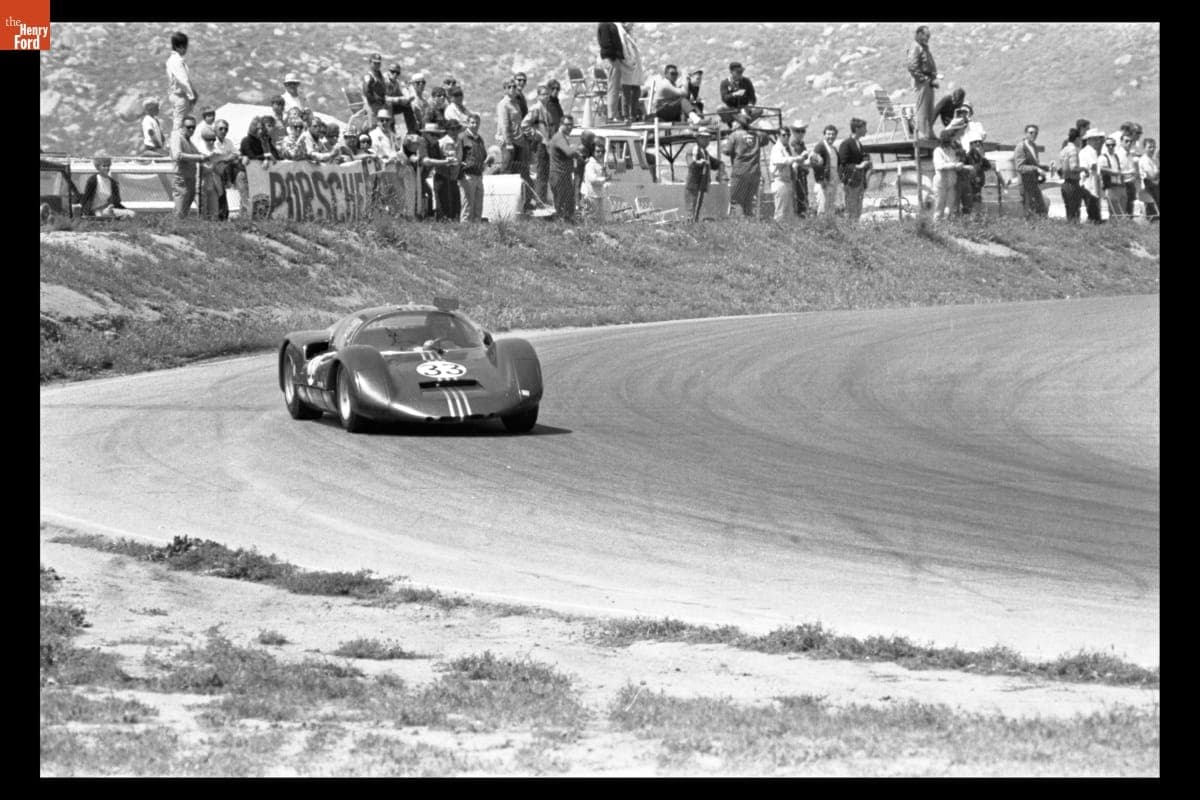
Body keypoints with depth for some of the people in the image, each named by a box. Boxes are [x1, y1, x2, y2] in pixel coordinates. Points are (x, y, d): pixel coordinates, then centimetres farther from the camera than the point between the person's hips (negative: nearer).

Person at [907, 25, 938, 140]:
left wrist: (934, 79, 10)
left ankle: (929, 134, 18)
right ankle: (922, 135, -8)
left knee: (930, 112, 12)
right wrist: (927, 79, -17)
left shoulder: (925, 49, 20)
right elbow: (913, 68, -18)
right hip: (921, 83, -10)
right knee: (922, 111, -9)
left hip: (928, 83, 10)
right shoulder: (915, 48, -10)